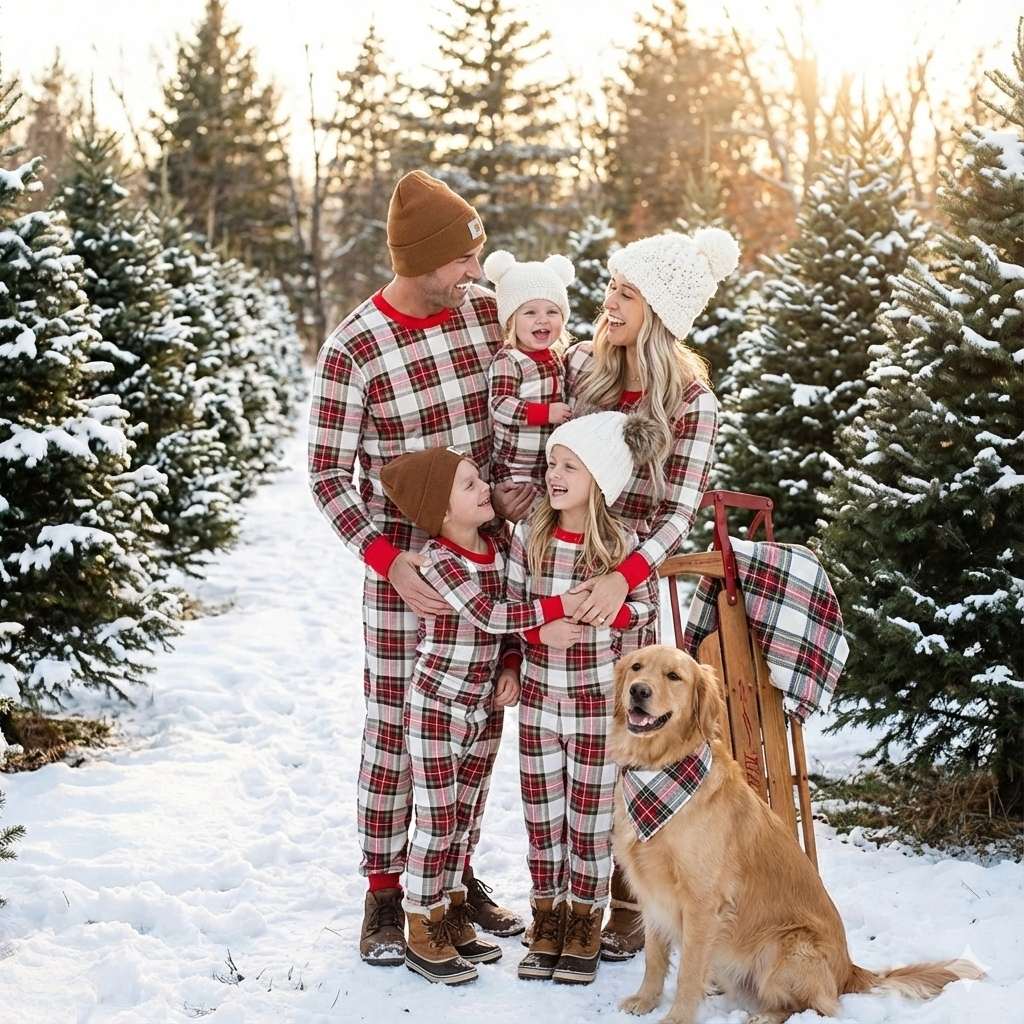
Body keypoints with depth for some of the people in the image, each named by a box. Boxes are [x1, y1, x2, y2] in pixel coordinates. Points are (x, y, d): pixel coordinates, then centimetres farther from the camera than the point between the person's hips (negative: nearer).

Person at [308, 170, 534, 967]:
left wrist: (530, 480, -10)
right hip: (404, 561, -4)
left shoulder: (490, 311, -2)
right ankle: (384, 890, 17)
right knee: (395, 723, 3)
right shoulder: (353, 350, -15)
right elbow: (328, 476, -12)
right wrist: (387, 558, -23)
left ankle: (457, 869, 28)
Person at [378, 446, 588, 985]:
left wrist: (511, 668, -4)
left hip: (485, 710, 6)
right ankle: (421, 936, 11)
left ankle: (451, 921, 27)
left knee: (464, 820, 14)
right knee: (437, 821, 0)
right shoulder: (436, 560, -18)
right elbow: (489, 615, -28)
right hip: (436, 708, -6)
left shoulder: (500, 549, 2)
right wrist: (558, 606, -31)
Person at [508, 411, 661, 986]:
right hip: (539, 699, 3)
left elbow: (647, 606, 1)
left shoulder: (623, 545, -12)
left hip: (598, 703, -2)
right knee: (542, 812, 12)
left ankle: (585, 923, 24)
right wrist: (542, 631, -13)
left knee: (590, 816, 8)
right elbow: (511, 608, 4)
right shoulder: (529, 536, -5)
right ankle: (548, 917, 28)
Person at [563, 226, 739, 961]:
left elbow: (680, 512, -16)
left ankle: (630, 906, 15)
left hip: (624, 586, -4)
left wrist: (625, 577, -30)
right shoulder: (582, 365, 3)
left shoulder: (691, 401, -10)